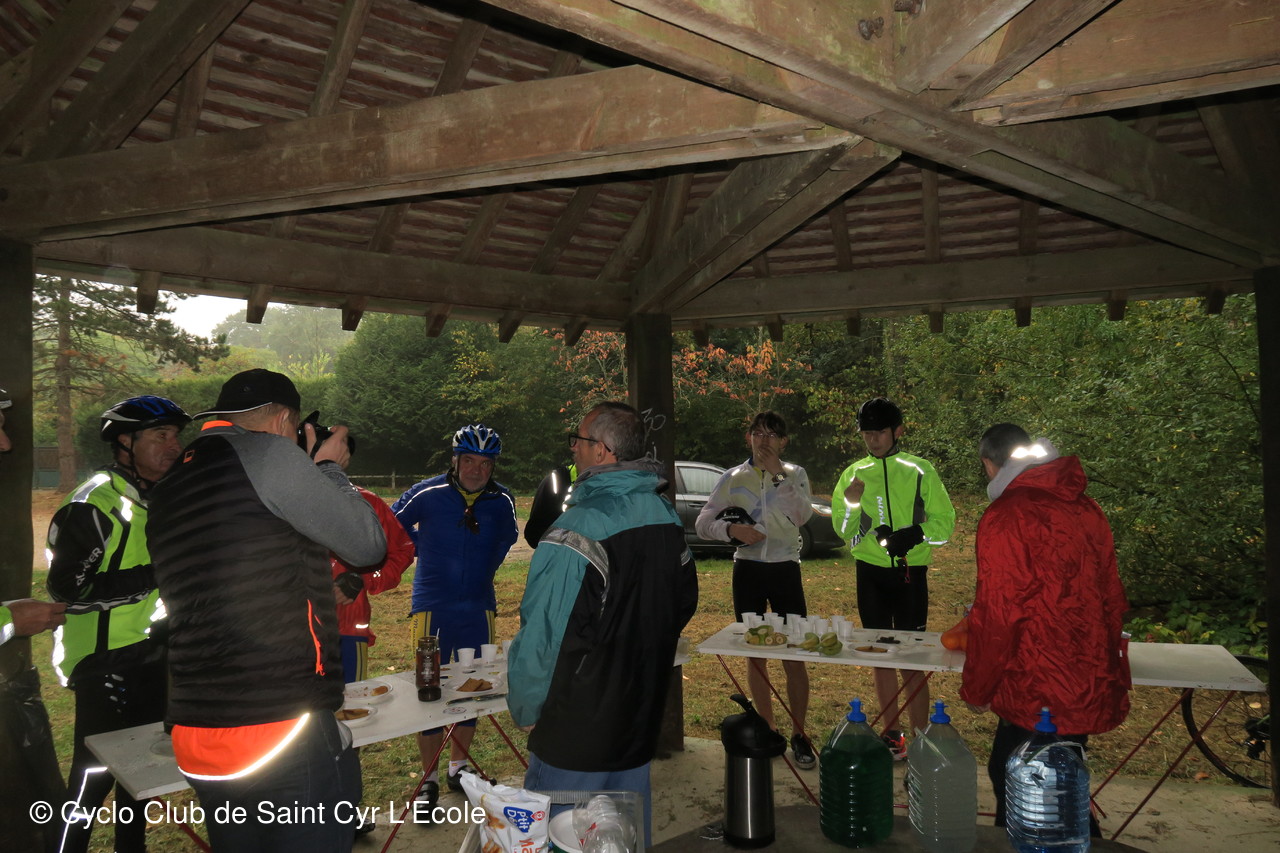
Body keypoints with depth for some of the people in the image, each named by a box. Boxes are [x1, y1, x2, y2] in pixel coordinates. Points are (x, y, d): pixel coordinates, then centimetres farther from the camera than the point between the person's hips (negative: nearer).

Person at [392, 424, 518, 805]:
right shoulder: (427, 494, -10)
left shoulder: (502, 501, -1)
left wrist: (484, 567, 9)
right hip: (433, 605, -3)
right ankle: (429, 778, 16)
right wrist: (426, 552, 5)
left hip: (479, 606, 3)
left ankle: (458, 767, 30)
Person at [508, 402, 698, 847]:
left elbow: (543, 635, -21)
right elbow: (684, 605, 13)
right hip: (641, 722, 7)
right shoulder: (667, 519, 0)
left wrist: (526, 710, -6)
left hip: (576, 732, -7)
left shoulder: (578, 530, -24)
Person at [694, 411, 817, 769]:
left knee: (795, 657, -3)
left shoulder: (795, 474, 2)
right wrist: (730, 529, -18)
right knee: (755, 655, 10)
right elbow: (703, 522, 2)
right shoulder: (732, 478, 4)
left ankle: (799, 735, 12)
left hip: (785, 568, -1)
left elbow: (802, 515, -15)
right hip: (747, 569, 2)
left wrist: (778, 473, -20)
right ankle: (767, 730, 25)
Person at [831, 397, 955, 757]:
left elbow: (944, 523, -2)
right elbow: (843, 531, 5)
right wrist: (851, 504, -13)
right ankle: (892, 736, 24)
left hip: (910, 575, -3)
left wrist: (915, 533, -20)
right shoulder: (854, 474, 6)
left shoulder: (920, 471, -2)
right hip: (870, 574, 3)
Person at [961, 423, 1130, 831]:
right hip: (1092, 686, 8)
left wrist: (976, 689, -5)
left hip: (1039, 694, -8)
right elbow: (1112, 598, 15)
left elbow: (997, 614, -17)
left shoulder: (1005, 517, -16)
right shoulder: (1085, 508, 7)